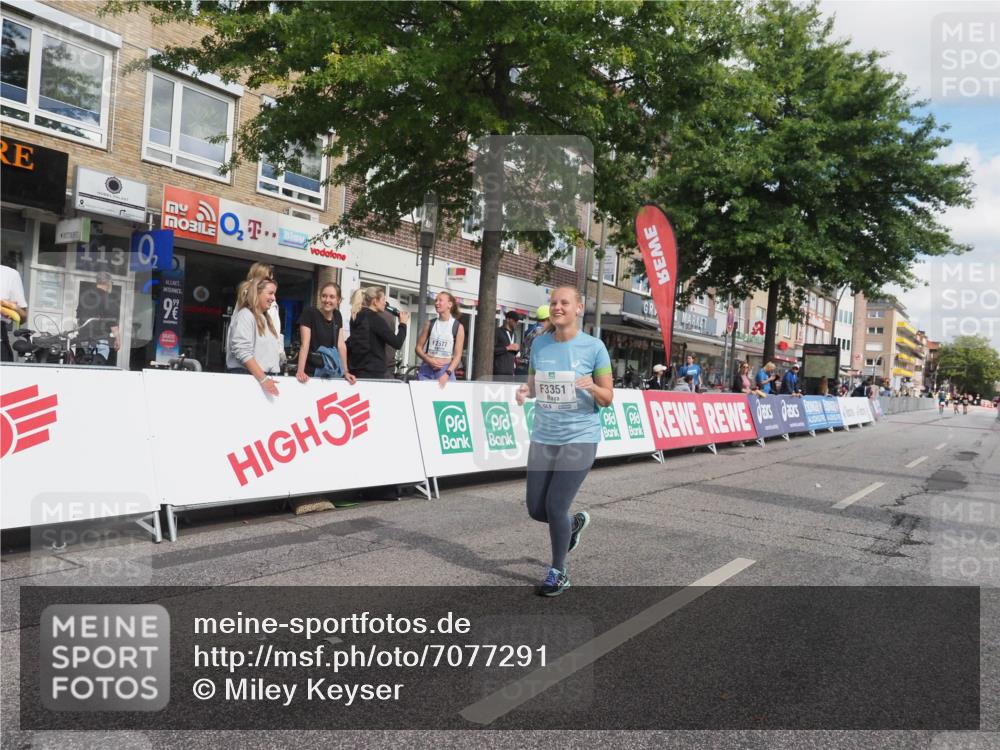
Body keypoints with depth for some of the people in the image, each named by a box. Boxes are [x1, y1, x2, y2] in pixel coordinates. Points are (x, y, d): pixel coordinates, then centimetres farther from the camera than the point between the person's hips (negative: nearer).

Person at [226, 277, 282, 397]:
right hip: (247, 377, -8)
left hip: (267, 377, 8)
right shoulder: (245, 315, -6)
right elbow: (242, 352, -18)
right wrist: (262, 378, -23)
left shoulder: (265, 318, 20)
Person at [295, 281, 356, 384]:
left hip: (332, 373, 5)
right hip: (311, 372, -5)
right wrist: (300, 371, -26)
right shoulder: (309, 313, -10)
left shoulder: (338, 316, 7)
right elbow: (305, 344, -17)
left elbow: (341, 345, 5)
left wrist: (346, 372, -1)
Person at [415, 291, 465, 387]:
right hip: (426, 369, 2)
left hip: (445, 370, -2)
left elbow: (458, 355, -5)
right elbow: (418, 347, 9)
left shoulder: (458, 326, -1)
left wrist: (447, 374, -17)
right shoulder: (430, 324, 7)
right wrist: (428, 360, -10)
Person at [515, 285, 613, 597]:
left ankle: (558, 573, 16)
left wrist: (591, 386, -25)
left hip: (580, 438, -5)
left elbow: (607, 398, -4)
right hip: (543, 437, 5)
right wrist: (525, 391, -8)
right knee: (536, 509, 7)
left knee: (555, 506, -8)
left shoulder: (594, 347, -8)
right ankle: (575, 522, 42)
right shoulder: (539, 344, 3)